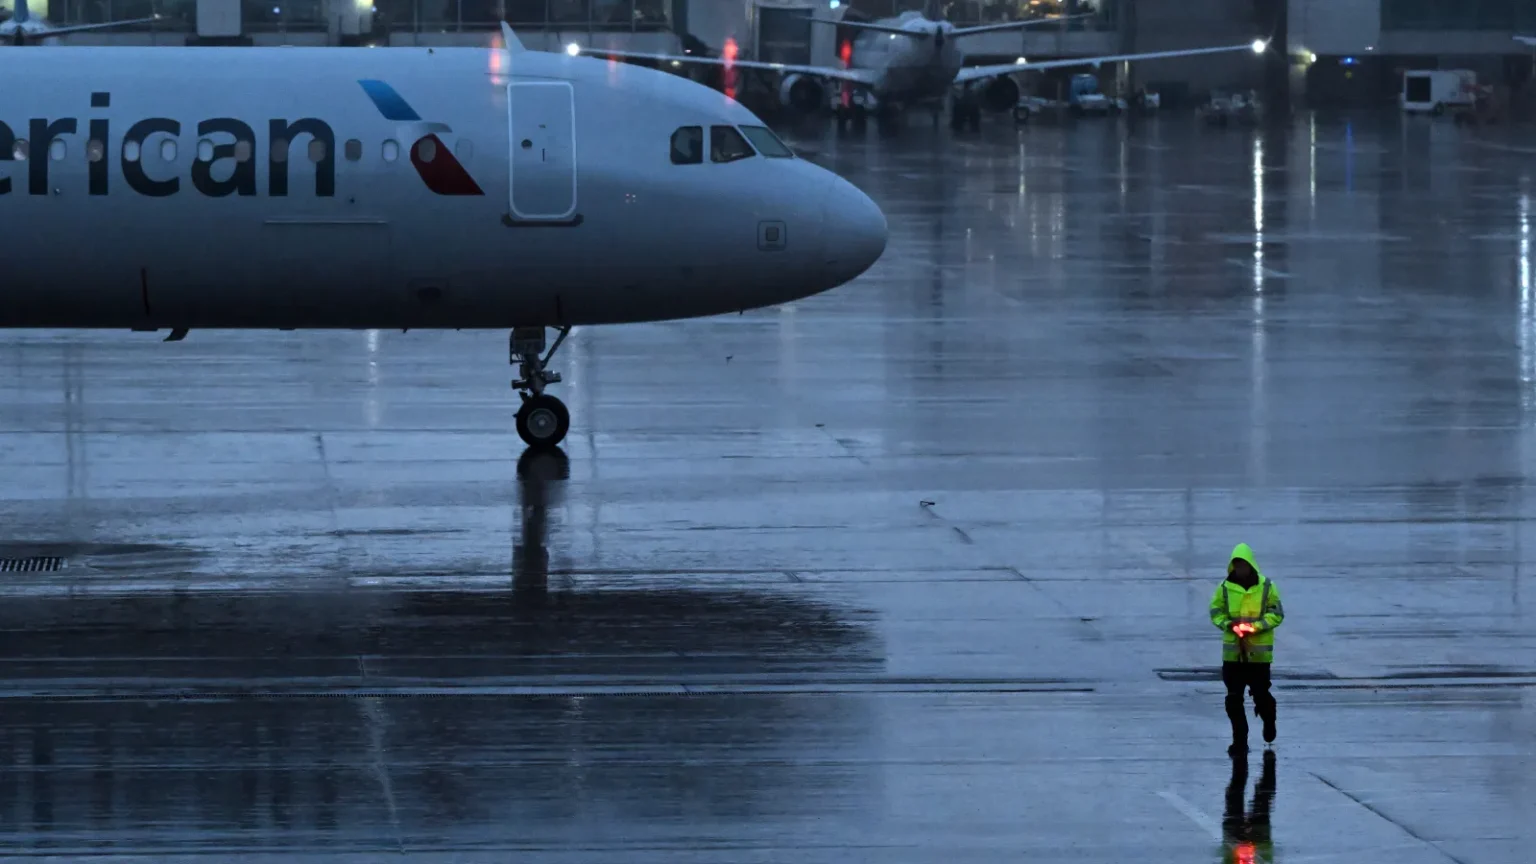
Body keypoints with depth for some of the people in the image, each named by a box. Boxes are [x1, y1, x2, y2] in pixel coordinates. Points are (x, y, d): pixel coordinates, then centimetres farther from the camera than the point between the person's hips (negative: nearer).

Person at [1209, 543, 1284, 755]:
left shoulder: (1267, 586, -4)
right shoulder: (1225, 587, 1)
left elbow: (1277, 614, -4)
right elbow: (1216, 611, 6)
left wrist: (1255, 626, -18)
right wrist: (1229, 625, -15)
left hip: (1259, 652, -2)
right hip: (1233, 651, 2)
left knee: (1260, 694, 3)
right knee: (1233, 698, 0)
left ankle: (1269, 721, 36)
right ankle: (1239, 740, 9)